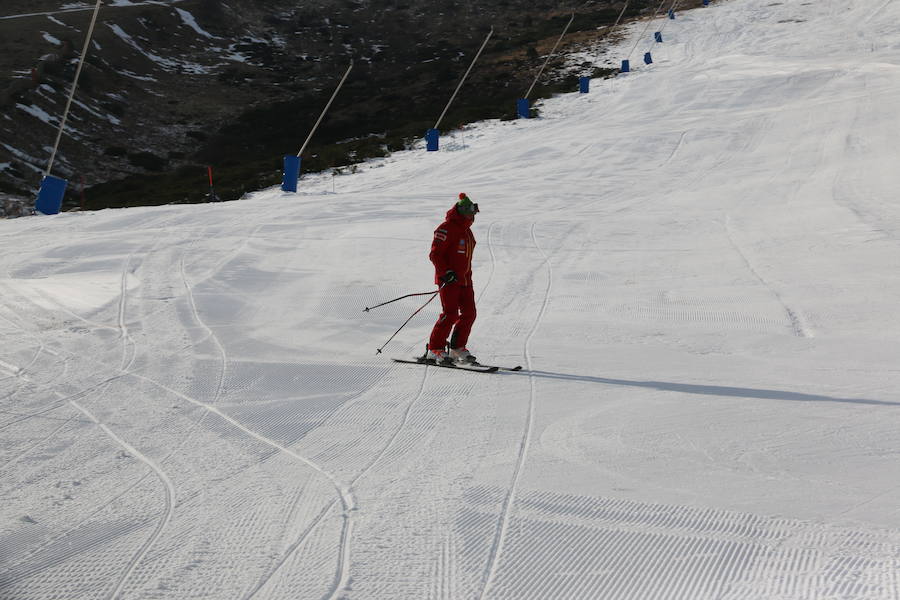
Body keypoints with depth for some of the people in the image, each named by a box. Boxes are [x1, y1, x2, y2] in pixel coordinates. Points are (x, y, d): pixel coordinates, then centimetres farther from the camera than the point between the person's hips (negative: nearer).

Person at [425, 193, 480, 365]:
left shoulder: (466, 229, 17)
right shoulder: (447, 228, -10)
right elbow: (435, 254, -15)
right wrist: (446, 273, -23)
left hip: (464, 279, 9)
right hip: (448, 279, -9)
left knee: (469, 313, 5)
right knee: (450, 314, -14)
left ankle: (457, 348, 15)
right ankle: (434, 350, -8)